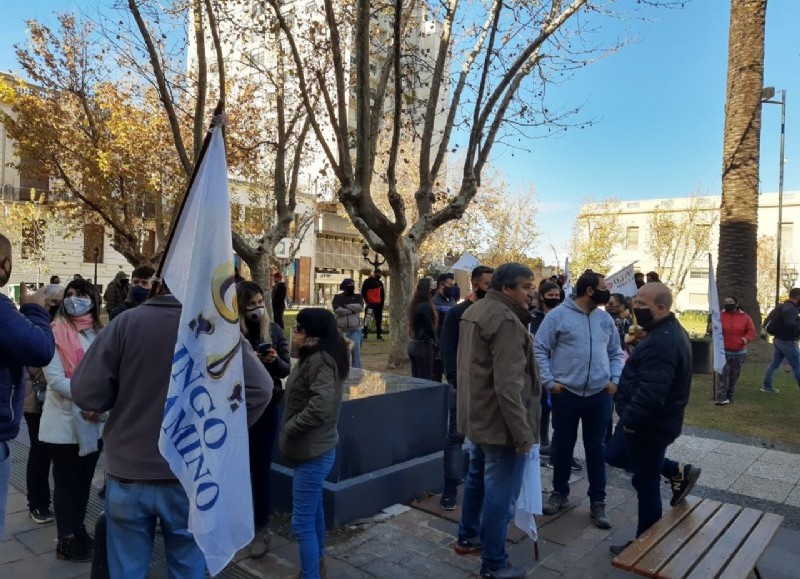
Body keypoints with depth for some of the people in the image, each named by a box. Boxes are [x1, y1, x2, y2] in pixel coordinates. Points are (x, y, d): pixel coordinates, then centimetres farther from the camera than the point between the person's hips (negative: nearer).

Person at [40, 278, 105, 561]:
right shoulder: (55, 333, -9)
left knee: (84, 479, 16)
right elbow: (55, 379, -17)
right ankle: (66, 539, 21)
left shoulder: (99, 334, 7)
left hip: (93, 422, 5)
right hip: (64, 423, -5)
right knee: (66, 481, 7)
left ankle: (79, 531, 32)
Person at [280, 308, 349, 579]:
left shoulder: (319, 360, -21)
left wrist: (290, 428, -20)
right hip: (314, 449, 11)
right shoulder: (314, 358, 9)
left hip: (313, 451, -11)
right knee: (314, 511, 25)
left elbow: (322, 405, -31)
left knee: (302, 521, -3)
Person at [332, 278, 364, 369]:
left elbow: (360, 307, -13)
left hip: (355, 330, 0)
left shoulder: (357, 296, 6)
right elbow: (337, 310, -14)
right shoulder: (337, 297, 3)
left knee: (356, 351, -1)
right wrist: (352, 310, -13)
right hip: (341, 330, 0)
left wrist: (346, 306, -10)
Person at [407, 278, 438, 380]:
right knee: (425, 380, -1)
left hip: (413, 344, 8)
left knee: (415, 379, 14)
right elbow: (430, 327, -12)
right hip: (423, 346, -8)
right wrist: (434, 339, 7)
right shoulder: (425, 306, -17)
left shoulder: (414, 304, 8)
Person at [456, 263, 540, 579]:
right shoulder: (507, 321, -23)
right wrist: (522, 432, -21)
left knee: (477, 477, 24)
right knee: (500, 493, 3)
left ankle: (468, 537, 41)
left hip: (477, 415, 10)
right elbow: (508, 386, -28)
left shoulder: (473, 311, 9)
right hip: (500, 422, -10)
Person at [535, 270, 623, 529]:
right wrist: (549, 382, -13)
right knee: (563, 446, 11)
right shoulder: (558, 315, -8)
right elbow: (539, 350, -8)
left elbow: (615, 353, 16)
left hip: (599, 395, 4)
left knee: (596, 449, 10)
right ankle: (560, 493, 29)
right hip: (565, 394, -3)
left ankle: (598, 502, 22)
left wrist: (615, 379, 2)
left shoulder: (605, 319, 8)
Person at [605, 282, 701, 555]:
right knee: (614, 455, 24)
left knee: (646, 484, 6)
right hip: (653, 419, 10)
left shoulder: (661, 342, -29)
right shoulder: (669, 331, 7)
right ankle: (679, 472, 28)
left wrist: (629, 419, -21)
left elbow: (650, 392, -34)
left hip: (650, 423, -10)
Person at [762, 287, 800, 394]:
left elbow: (769, 318, 20)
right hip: (787, 341, -9)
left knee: (775, 363, 14)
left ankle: (767, 386, 18)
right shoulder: (791, 308, -20)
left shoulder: (782, 306, 11)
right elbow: (790, 324, -34)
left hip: (778, 339, 9)